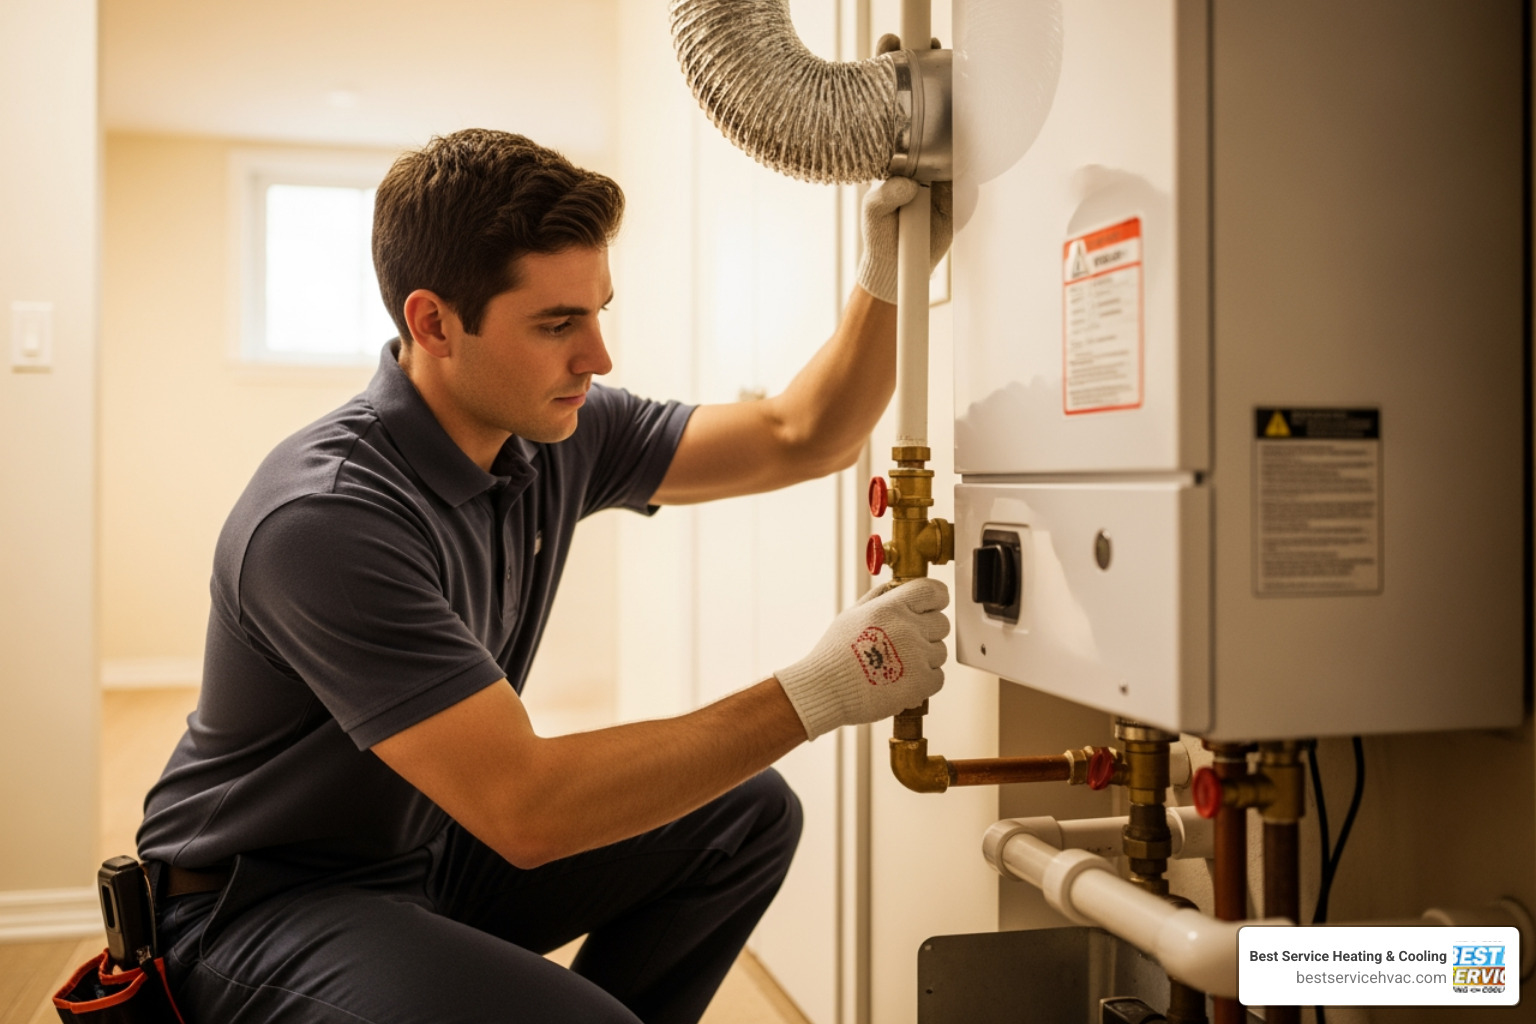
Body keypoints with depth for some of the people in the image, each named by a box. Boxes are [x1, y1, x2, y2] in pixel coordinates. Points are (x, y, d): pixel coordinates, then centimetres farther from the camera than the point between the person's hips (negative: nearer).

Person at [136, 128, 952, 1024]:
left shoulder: (557, 434, -6)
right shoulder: (325, 519, -30)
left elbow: (800, 438, 1)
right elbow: (525, 810, -34)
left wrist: (888, 275, -14)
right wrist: (819, 693, -32)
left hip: (434, 847, 8)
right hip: (262, 906, -7)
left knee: (746, 816, -1)